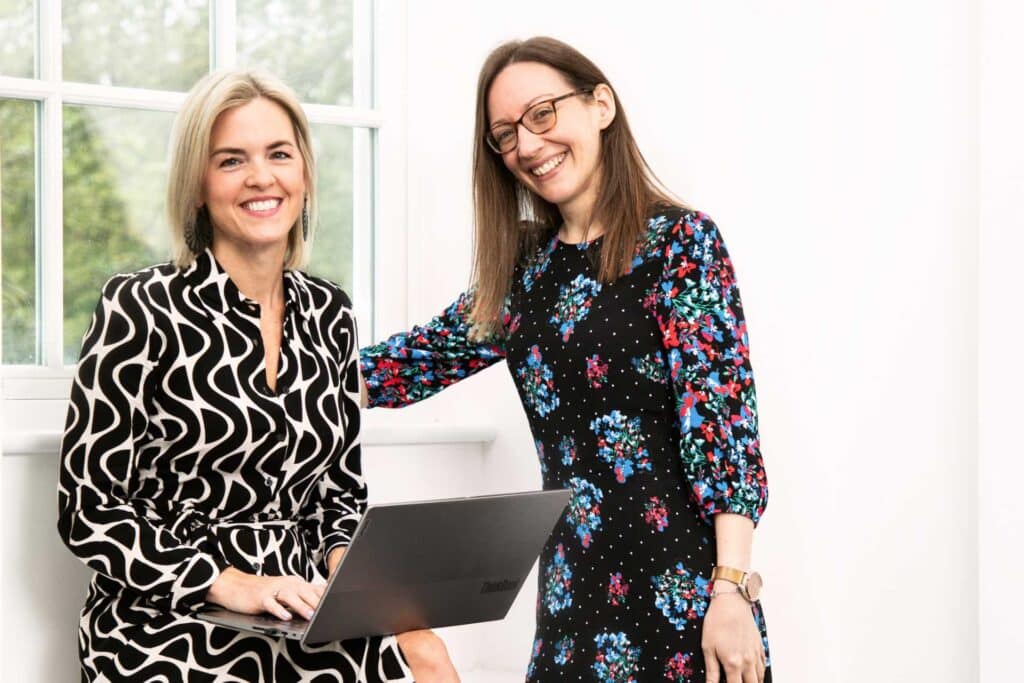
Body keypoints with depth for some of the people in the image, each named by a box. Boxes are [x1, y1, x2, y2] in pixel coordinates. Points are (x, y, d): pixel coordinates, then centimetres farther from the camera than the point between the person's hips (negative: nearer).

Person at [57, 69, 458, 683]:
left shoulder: (329, 314, 9)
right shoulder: (141, 309, -6)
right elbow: (90, 511, -7)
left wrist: (345, 564, -4)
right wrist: (228, 583, -16)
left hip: (299, 613, 5)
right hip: (171, 622, -5)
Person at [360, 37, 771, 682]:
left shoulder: (680, 240, -7)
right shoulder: (526, 263, 10)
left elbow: (720, 415, -13)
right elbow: (425, 355, 21)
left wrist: (731, 591, -19)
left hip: (683, 584, -5)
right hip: (573, 589, 6)